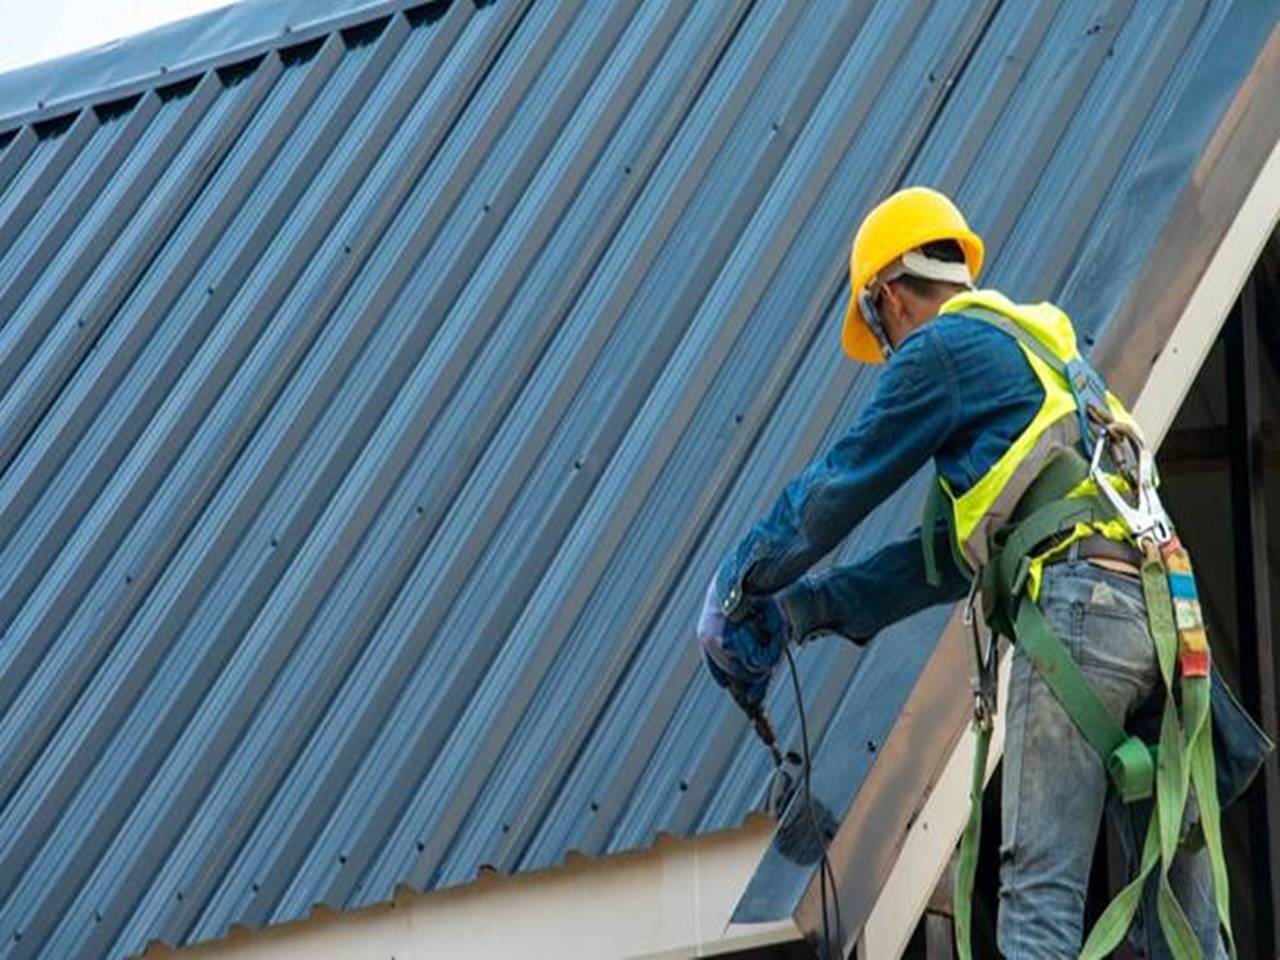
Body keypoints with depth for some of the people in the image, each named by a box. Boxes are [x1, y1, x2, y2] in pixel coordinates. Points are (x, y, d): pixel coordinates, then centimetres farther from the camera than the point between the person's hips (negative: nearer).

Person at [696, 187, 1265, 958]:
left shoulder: (947, 345, 6)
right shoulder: (1049, 349, 33)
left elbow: (839, 488, 8)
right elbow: (956, 554, 32)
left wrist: (739, 586, 22)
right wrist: (808, 608, 31)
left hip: (1076, 605, -8)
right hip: (1159, 616, 8)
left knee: (1040, 894, -13)